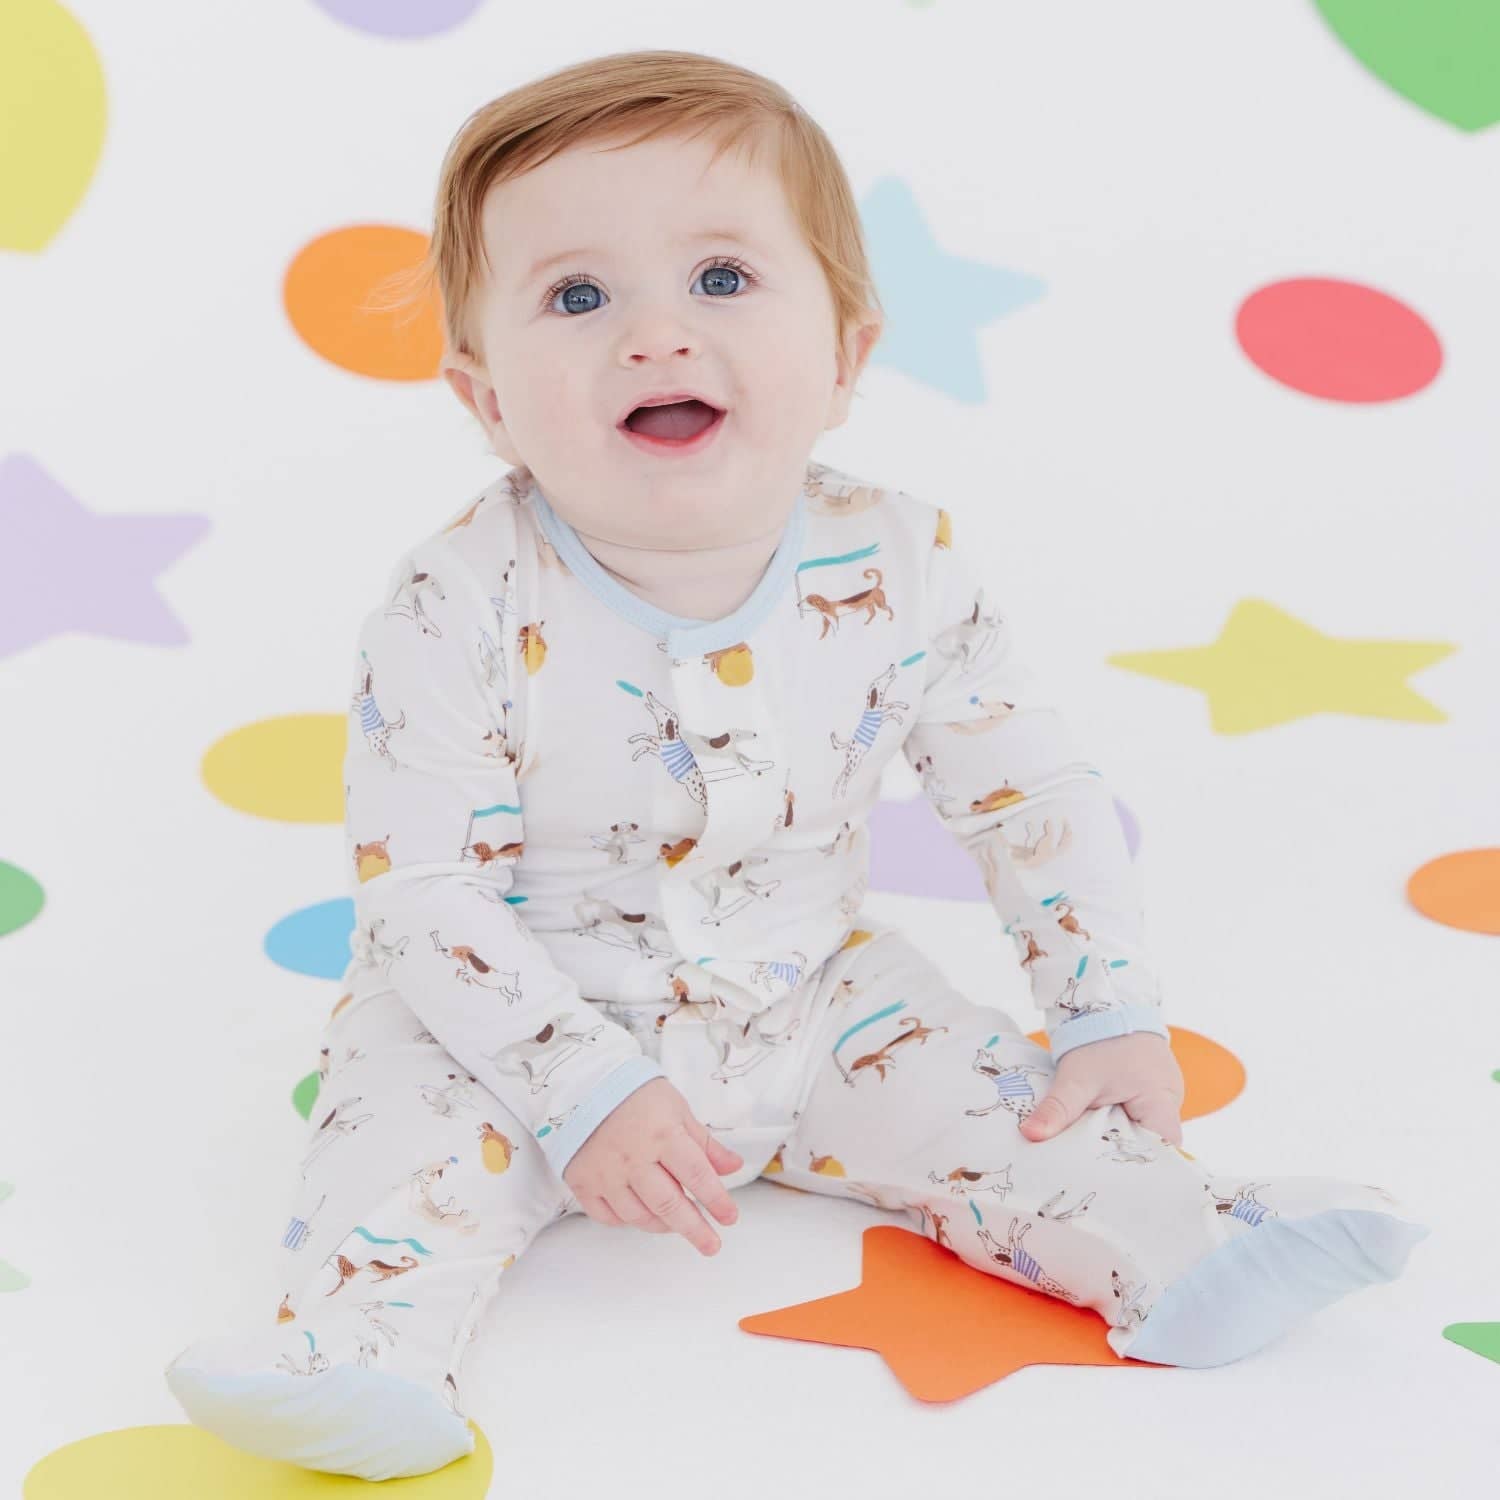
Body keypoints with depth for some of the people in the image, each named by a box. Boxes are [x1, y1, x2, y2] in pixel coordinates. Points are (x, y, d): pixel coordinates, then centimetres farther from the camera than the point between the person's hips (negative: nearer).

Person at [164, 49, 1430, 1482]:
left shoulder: (897, 570, -16)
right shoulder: (458, 612, -24)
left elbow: (1030, 790, -4)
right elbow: (424, 889, -22)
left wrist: (1109, 1011, -5)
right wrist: (582, 1092, -27)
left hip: (805, 1007, 3)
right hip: (527, 1028, -2)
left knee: (1003, 1091, -7)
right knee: (409, 1112, -25)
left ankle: (1169, 1249, 3)